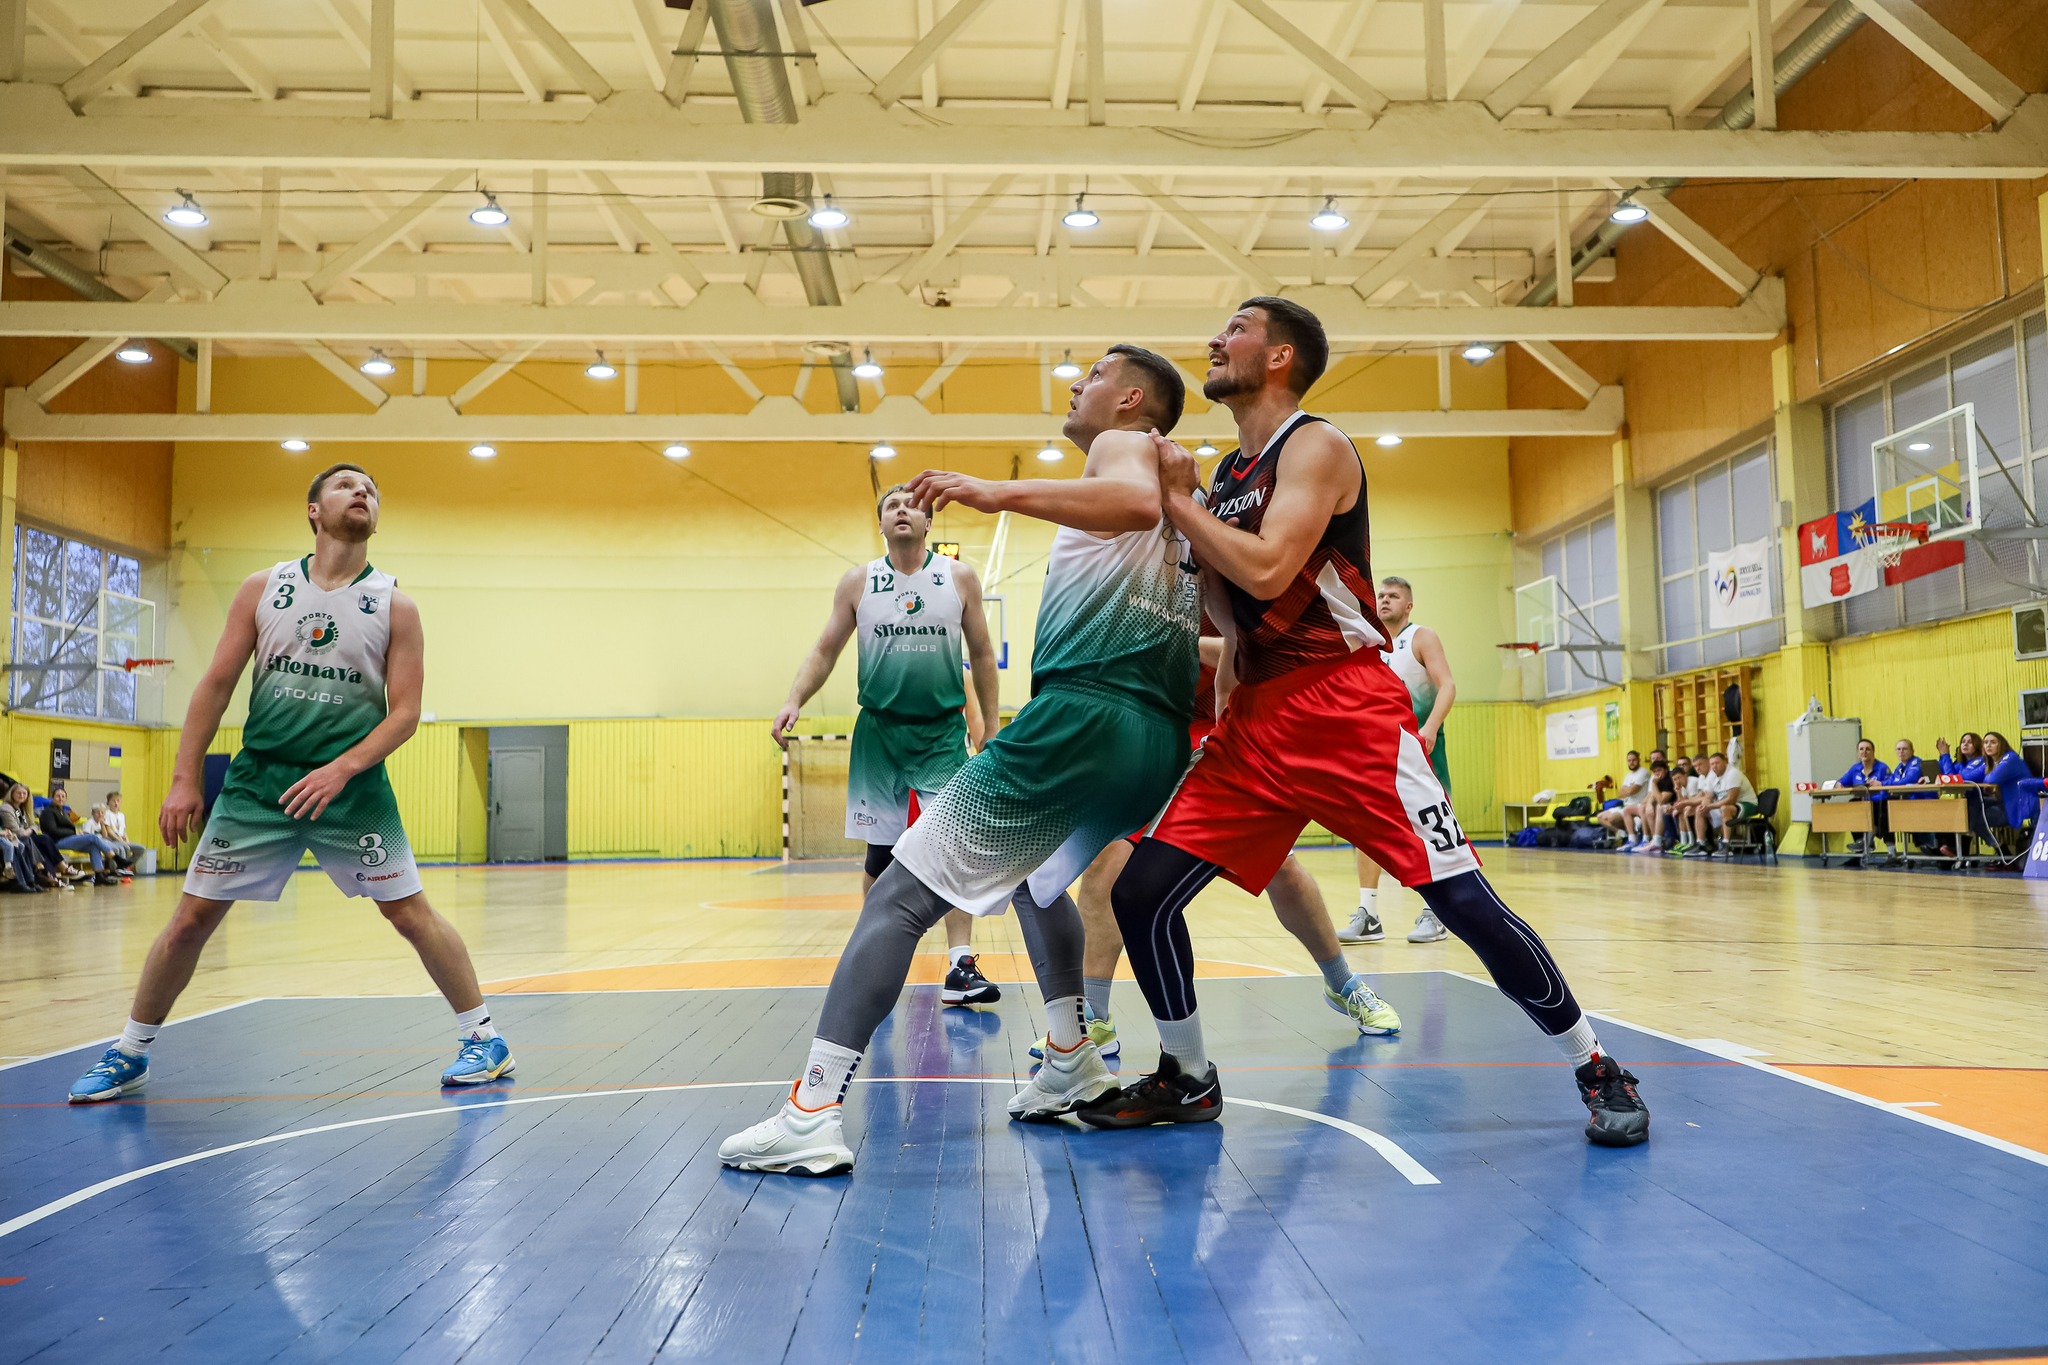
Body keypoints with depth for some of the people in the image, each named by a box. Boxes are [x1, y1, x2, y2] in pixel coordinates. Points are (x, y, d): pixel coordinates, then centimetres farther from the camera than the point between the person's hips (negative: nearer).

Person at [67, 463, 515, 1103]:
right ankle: (129, 1055, 24)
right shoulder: (263, 588, 6)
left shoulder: (394, 605, 0)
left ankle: (483, 1037, 11)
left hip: (353, 786, -2)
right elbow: (217, 683, 7)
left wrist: (341, 769, -16)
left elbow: (404, 711, -3)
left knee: (412, 914, -3)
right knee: (191, 917, 4)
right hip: (257, 779, 2)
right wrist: (185, 778, 2)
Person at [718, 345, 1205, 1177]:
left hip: (1083, 715, -9)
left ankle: (811, 1116, -14)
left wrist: (1000, 493, -27)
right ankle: (1073, 1068, 31)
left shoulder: (1123, 445, 5)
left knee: (899, 897, -7)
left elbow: (1137, 502, -20)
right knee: (1031, 871, 35)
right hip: (1161, 739, 9)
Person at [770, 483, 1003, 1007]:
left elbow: (981, 655, 10)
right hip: (878, 733, 1)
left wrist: (988, 724, 7)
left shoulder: (959, 578, 4)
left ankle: (961, 966, -6)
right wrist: (793, 700, -9)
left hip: (944, 734, -1)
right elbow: (824, 651, 7)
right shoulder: (857, 581, 5)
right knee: (880, 855, 5)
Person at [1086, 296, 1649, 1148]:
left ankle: (1596, 1071, 12)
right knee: (1140, 892, 0)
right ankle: (1187, 1081, 19)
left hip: (1345, 708, -7)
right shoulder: (1224, 474, 19)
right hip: (1256, 717, 8)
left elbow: (1268, 570, -22)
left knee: (1461, 899, -9)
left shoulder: (1315, 447, -6)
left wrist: (1178, 500, -11)